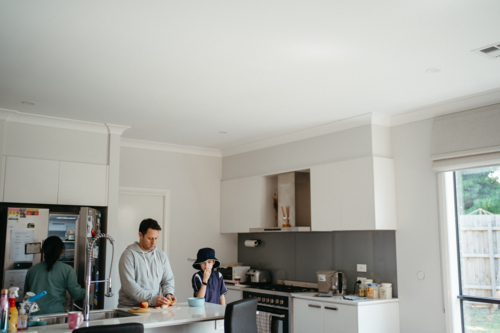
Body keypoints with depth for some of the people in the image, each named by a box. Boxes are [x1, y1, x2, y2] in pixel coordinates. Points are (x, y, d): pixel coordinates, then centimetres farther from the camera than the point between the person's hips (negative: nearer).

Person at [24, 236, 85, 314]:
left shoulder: (31, 270, 11)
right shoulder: (67, 270, 0)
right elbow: (76, 294, 2)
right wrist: (87, 290, 22)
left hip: (32, 315, 4)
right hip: (55, 314, -3)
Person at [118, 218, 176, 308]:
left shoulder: (162, 255, 14)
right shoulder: (128, 255, -4)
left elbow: (168, 280, 19)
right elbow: (129, 285, -14)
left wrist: (168, 294, -3)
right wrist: (152, 299, -22)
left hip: (155, 307, 5)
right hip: (130, 307, -4)